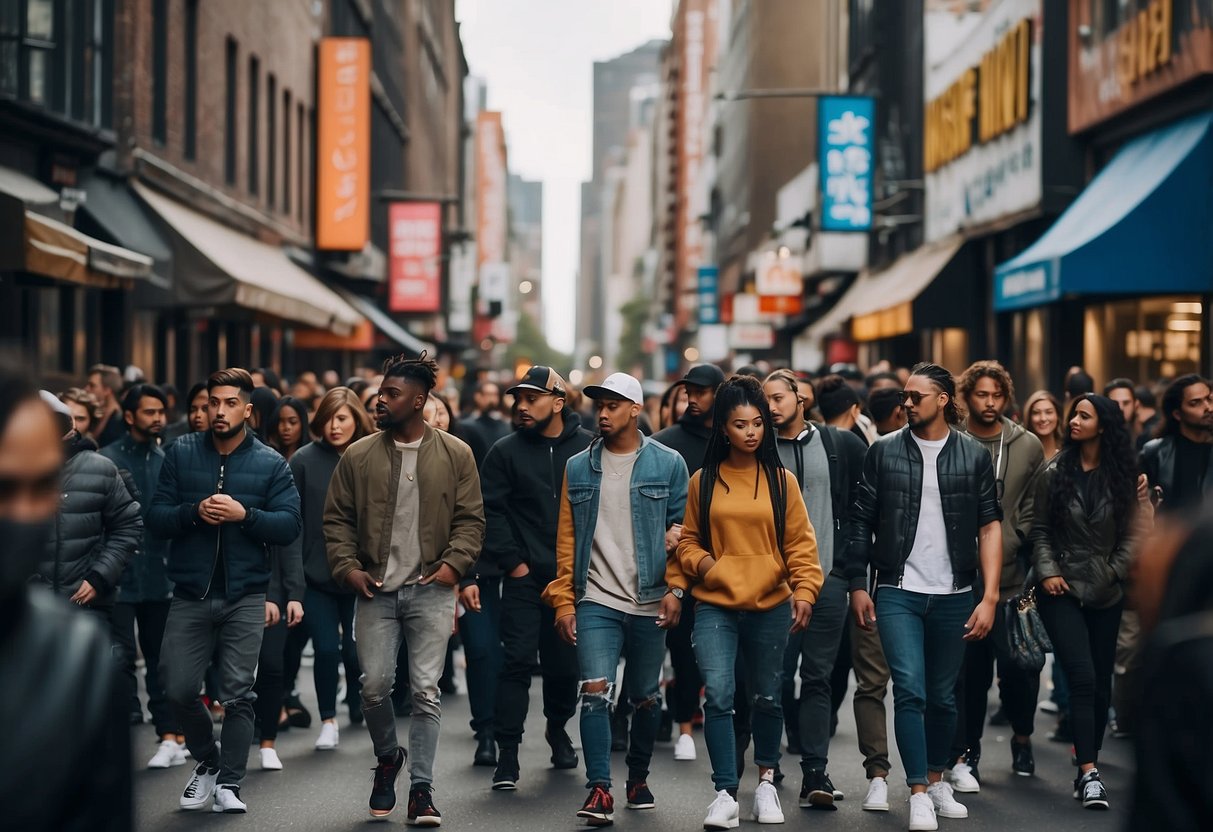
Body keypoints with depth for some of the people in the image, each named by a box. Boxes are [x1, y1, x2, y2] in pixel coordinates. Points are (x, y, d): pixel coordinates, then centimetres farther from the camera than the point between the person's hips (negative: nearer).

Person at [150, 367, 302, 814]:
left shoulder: (270, 463, 2)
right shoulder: (181, 453, 4)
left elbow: (289, 525, -5)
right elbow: (156, 518, 2)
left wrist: (244, 514, -18)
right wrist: (194, 512, -16)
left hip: (245, 597, -1)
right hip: (190, 594, 1)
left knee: (237, 694, 1)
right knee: (178, 688, 1)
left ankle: (228, 783, 12)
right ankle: (208, 762, 26)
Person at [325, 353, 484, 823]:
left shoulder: (455, 455, 2)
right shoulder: (358, 456, 4)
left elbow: (470, 519, 4)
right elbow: (337, 519, 9)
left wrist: (454, 562, -8)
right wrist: (347, 566, -3)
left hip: (430, 589, -1)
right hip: (376, 590, 1)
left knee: (426, 691, -3)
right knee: (374, 685, -1)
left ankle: (421, 789, 5)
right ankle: (388, 758, 27)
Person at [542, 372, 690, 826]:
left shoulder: (667, 464, 1)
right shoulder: (578, 468, 7)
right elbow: (567, 537, 6)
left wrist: (675, 589, -8)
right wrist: (564, 601, 1)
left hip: (650, 604, 0)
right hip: (596, 601, 0)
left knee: (646, 698, 12)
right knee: (595, 692, -14)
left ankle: (638, 778, 31)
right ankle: (599, 790, -14)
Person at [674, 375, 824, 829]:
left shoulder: (782, 481, 4)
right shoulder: (702, 481, 4)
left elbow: (800, 543, 2)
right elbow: (687, 538, 12)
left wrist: (804, 589, -12)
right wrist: (696, 561, -8)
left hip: (769, 607, 1)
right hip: (715, 606, -1)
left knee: (767, 699, 12)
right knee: (718, 694, -17)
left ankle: (766, 779, 35)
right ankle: (726, 793, -10)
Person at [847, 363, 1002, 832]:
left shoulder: (974, 456, 2)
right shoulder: (884, 452, 1)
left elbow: (989, 527, 1)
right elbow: (862, 522, 4)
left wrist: (990, 597, -5)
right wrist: (857, 586, 0)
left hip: (953, 596, 1)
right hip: (897, 594, -1)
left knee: (943, 696, 11)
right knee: (910, 692, -10)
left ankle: (937, 780, 28)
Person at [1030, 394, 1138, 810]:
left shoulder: (1122, 477, 4)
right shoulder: (1055, 473, 1)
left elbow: (1131, 533, 6)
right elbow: (1040, 529, 3)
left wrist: (1116, 570, -5)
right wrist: (1047, 570, -9)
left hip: (1106, 593, 2)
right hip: (1062, 589, -2)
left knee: (1101, 683, 7)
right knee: (1083, 678, -14)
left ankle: (1087, 766, 18)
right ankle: (1090, 773, -16)